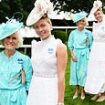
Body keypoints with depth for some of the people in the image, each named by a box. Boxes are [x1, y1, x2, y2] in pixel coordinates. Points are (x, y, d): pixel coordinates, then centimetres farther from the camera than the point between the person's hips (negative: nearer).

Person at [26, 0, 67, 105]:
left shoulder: (59, 46, -10)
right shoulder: (35, 45, 6)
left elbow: (61, 76, -13)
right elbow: (34, 70, 12)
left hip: (51, 91, -5)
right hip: (34, 90, 5)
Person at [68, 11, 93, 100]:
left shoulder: (88, 33, -2)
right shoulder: (73, 33, 1)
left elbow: (91, 45, 2)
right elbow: (70, 45, 4)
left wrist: (90, 56, -3)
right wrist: (72, 55, -5)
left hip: (85, 55, -1)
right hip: (76, 54, 2)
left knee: (83, 72, 0)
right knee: (75, 71, 6)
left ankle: (83, 91, 16)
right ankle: (77, 91, 21)